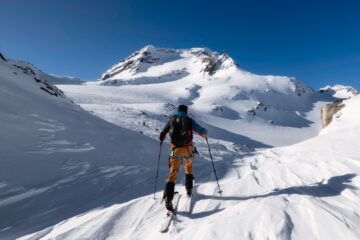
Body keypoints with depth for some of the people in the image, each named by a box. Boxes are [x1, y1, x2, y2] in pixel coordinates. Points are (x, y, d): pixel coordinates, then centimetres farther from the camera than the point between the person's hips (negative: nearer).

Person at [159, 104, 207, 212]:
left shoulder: (172, 119, 8)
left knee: (173, 173, 3)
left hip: (175, 150, 0)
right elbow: (203, 132, 5)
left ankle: (168, 198, -12)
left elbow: (162, 135, 11)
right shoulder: (189, 120, 5)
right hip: (188, 149, 0)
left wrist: (162, 138, 35)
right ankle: (189, 190, 29)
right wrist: (205, 134, 29)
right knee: (188, 168, 28)